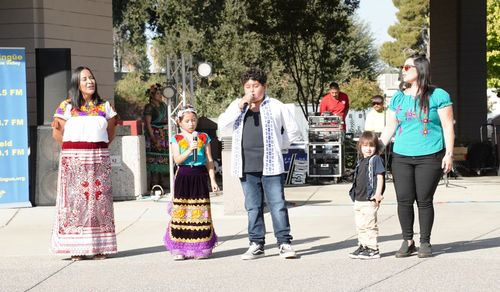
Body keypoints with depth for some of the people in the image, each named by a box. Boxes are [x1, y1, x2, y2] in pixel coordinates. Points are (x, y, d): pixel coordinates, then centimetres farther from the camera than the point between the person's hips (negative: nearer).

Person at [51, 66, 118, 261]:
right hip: (74, 160, -2)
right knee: (75, 200, -5)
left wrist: (98, 150, 1)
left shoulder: (104, 106, 12)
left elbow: (109, 135, 14)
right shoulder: (66, 106, 3)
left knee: (99, 199, -1)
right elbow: (57, 133, 1)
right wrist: (72, 150, -6)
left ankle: (99, 247, 2)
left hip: (99, 160, 3)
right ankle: (76, 248, -2)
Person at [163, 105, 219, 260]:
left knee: (200, 212, 0)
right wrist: (189, 150, -22)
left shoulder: (203, 138, 8)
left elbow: (209, 160, 7)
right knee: (182, 212, -3)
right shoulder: (176, 139, 3)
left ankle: (200, 248, 7)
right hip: (183, 176, -1)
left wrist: (212, 180, 2)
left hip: (199, 176, 1)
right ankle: (180, 249, 1)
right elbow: (177, 160, -7)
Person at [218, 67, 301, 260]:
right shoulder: (237, 106, 12)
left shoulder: (276, 106, 6)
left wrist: (276, 146, 6)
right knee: (253, 207, 8)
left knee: (277, 205, -5)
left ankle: (284, 243, -1)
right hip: (247, 167, 3)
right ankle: (256, 244, 14)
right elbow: (222, 125, -4)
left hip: (270, 165, -3)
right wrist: (240, 106, -11)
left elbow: (293, 132, 11)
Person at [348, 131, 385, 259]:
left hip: (370, 199, -8)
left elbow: (380, 177, -13)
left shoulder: (376, 159, -7)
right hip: (358, 199, 8)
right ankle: (362, 247, 22)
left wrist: (378, 194, -19)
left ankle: (373, 249, 2)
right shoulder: (360, 161, 16)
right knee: (360, 225, 13)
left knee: (369, 225, -4)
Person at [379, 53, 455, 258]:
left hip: (429, 157, -4)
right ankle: (407, 242, 11)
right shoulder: (398, 98, 11)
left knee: (424, 200, 0)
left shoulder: (438, 96, -1)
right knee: (404, 201, 0)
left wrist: (449, 154, -7)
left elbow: (447, 126, -1)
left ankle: (425, 243, 12)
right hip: (401, 157, 4)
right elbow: (389, 127, 15)